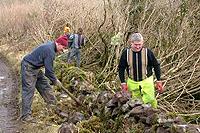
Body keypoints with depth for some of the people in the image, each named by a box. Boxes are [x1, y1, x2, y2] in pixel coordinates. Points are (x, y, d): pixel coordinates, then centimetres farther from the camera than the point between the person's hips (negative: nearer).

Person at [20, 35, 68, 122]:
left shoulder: (50, 45, 7)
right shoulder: (50, 51, -24)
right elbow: (49, 70, -21)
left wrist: (53, 78, 14)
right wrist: (55, 80, -7)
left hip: (36, 68, 11)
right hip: (28, 67, -11)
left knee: (45, 86, 16)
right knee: (28, 90, -10)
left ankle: (52, 104, 29)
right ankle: (25, 115, -8)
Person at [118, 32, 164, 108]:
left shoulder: (147, 52, -11)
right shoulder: (126, 53, -7)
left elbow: (156, 66, 0)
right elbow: (121, 68, 4)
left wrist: (159, 81, 0)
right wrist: (123, 83, 0)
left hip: (147, 82, -2)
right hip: (132, 82, 2)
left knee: (150, 101, -7)